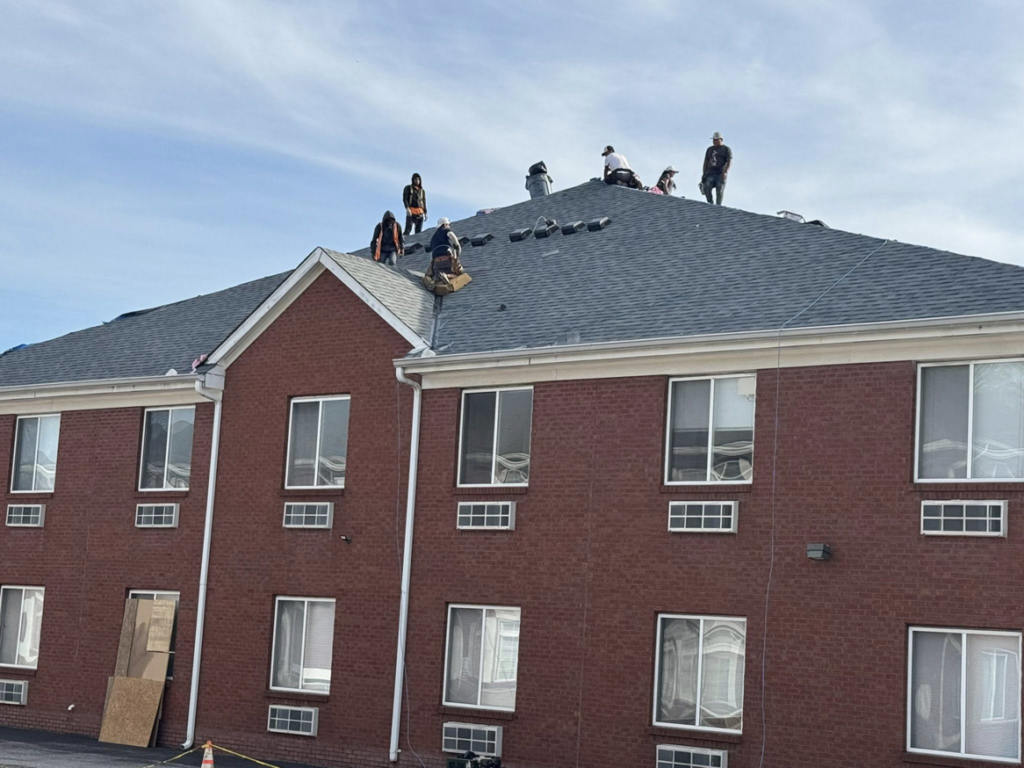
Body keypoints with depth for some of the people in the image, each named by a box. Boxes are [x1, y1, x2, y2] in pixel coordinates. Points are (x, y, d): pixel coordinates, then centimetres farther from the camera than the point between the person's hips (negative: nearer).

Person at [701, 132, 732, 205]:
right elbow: (706, 162, 20)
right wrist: (704, 174, 11)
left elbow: (729, 161, -6)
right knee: (707, 189, -13)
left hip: (721, 174, -4)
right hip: (710, 173, 4)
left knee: (719, 192, -8)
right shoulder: (709, 149, 19)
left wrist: (725, 172, -21)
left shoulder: (726, 149, 4)